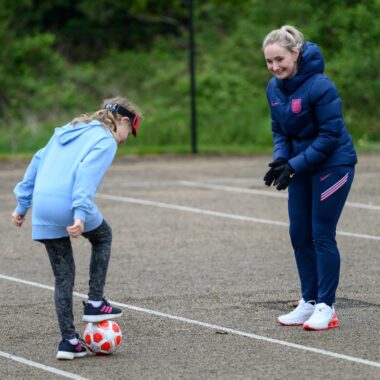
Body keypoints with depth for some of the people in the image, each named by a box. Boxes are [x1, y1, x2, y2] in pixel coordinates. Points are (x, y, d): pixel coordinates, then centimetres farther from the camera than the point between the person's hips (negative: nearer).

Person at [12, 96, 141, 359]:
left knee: (63, 276, 15)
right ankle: (95, 302, 20)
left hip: (42, 209, 7)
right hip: (68, 206, -7)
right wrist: (81, 214, -27)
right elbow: (88, 173, -17)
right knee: (103, 237, 26)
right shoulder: (105, 140, 0)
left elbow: (37, 163, 23)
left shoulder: (66, 131, 24)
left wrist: (23, 204, 25)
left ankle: (69, 341, 13)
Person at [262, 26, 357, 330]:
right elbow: (280, 130, 8)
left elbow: (329, 135, -21)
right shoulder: (274, 88, -1)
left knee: (322, 235, -6)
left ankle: (326, 307, 2)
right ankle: (309, 302, 18)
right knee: (299, 235, 8)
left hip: (333, 165, -7)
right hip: (303, 166, 7)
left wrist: (294, 165, -22)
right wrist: (280, 159, -11)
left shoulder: (320, 86, -23)